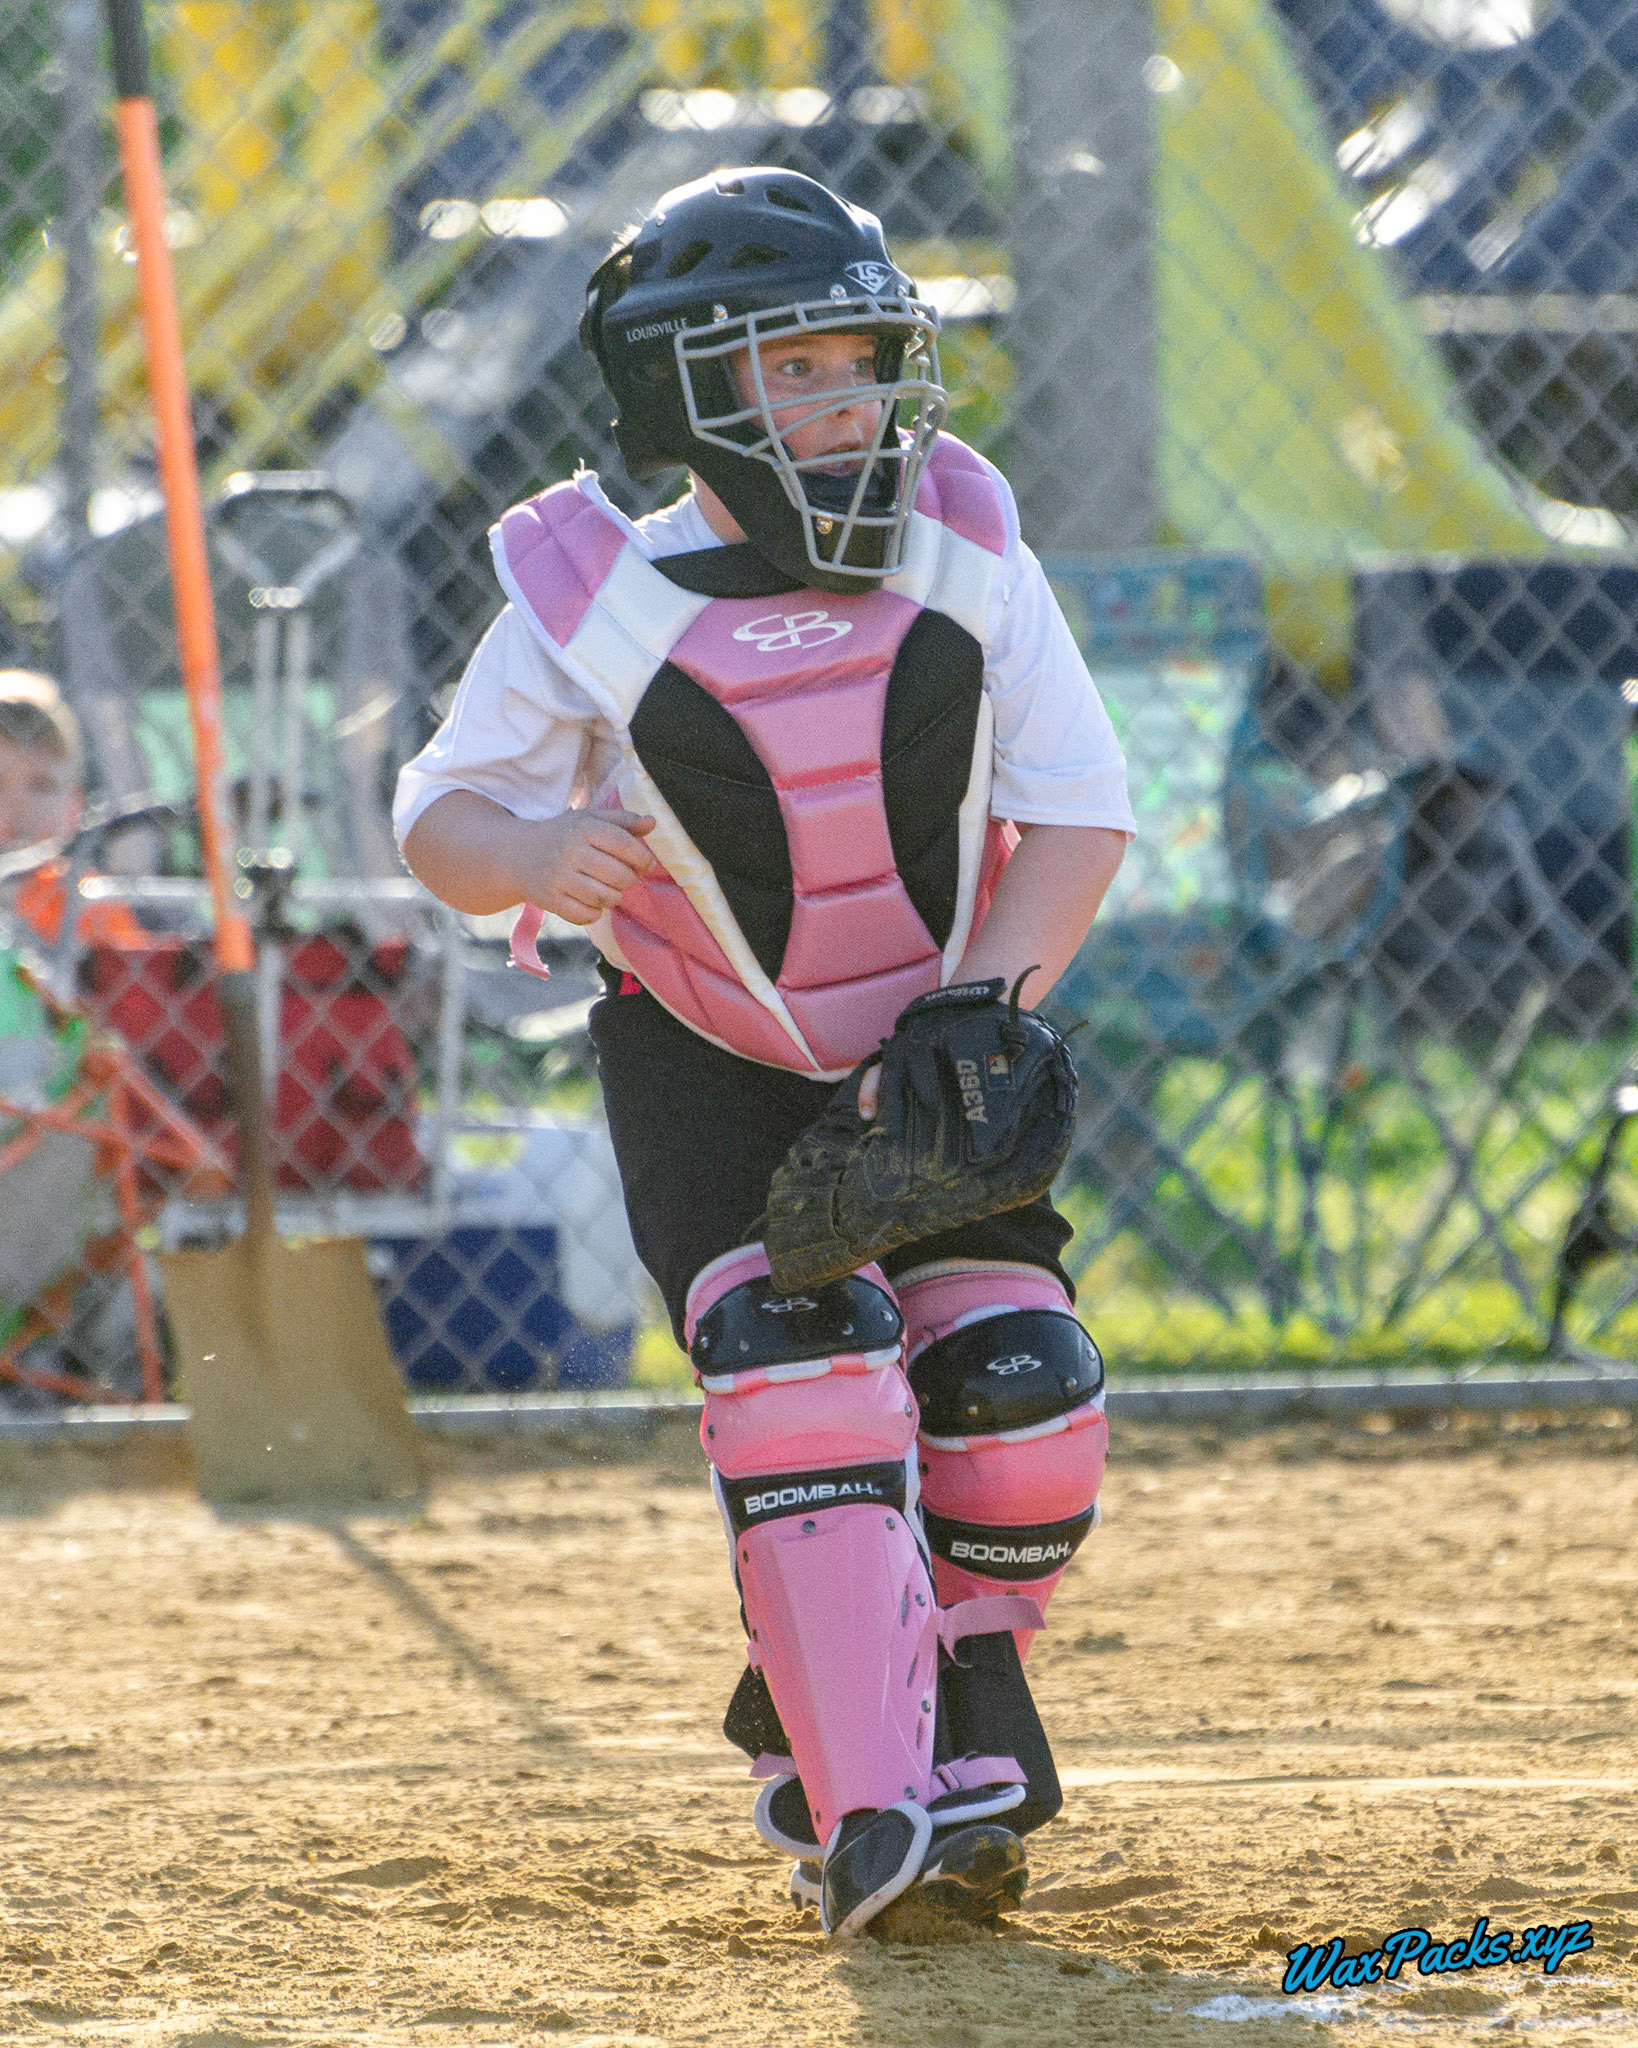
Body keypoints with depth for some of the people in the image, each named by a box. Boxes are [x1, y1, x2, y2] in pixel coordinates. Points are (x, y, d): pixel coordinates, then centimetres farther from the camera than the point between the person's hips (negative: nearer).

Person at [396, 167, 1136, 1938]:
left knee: (1015, 1387, -13)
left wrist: (980, 1013, -20)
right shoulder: (594, 605, -16)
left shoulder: (962, 551, -10)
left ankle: (955, 1713, 14)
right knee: (798, 1359, -24)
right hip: (709, 1063, -3)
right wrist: (525, 852, -30)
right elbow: (443, 813, -6)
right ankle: (863, 1810, -25)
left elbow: (1079, 808, -7)